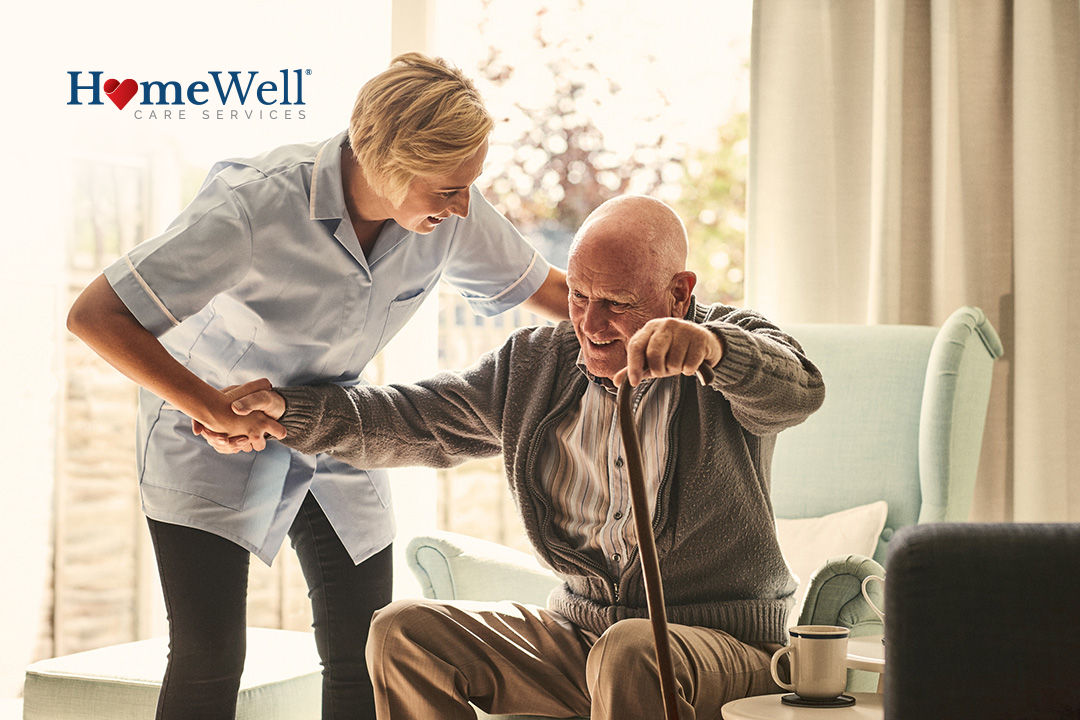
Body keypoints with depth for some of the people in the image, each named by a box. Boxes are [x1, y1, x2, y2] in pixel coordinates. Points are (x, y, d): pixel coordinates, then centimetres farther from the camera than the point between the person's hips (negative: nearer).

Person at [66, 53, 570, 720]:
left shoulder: (452, 212, -17)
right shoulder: (257, 203, -33)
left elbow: (542, 286, 2)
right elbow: (95, 315, -30)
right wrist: (212, 407, -29)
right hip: (214, 436, -5)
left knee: (365, 659, 1)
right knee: (208, 663, -11)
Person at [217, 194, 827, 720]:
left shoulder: (734, 345, -8)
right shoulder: (538, 365, 9)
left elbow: (798, 391, -32)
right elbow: (417, 420, 13)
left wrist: (709, 346, -54)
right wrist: (285, 409, 0)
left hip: (723, 642, -5)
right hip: (581, 631, 6)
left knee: (630, 652, -39)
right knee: (405, 633, -8)